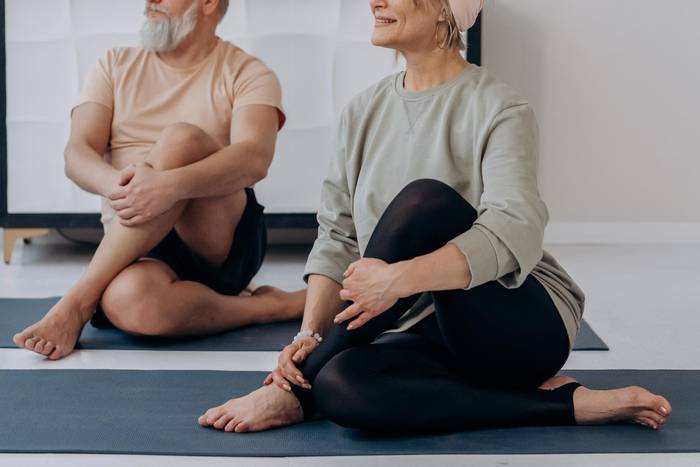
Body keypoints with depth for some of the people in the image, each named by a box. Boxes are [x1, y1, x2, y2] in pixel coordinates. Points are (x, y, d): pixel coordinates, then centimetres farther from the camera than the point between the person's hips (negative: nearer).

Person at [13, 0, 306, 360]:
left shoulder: (247, 74, 4)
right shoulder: (115, 67, 15)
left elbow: (255, 160, -16)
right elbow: (76, 155, 0)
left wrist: (171, 184, -36)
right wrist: (118, 184, -25)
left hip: (223, 241, -1)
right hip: (135, 244, 2)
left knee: (181, 138, -31)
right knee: (127, 299, -36)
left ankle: (78, 301, -24)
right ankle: (269, 307, -14)